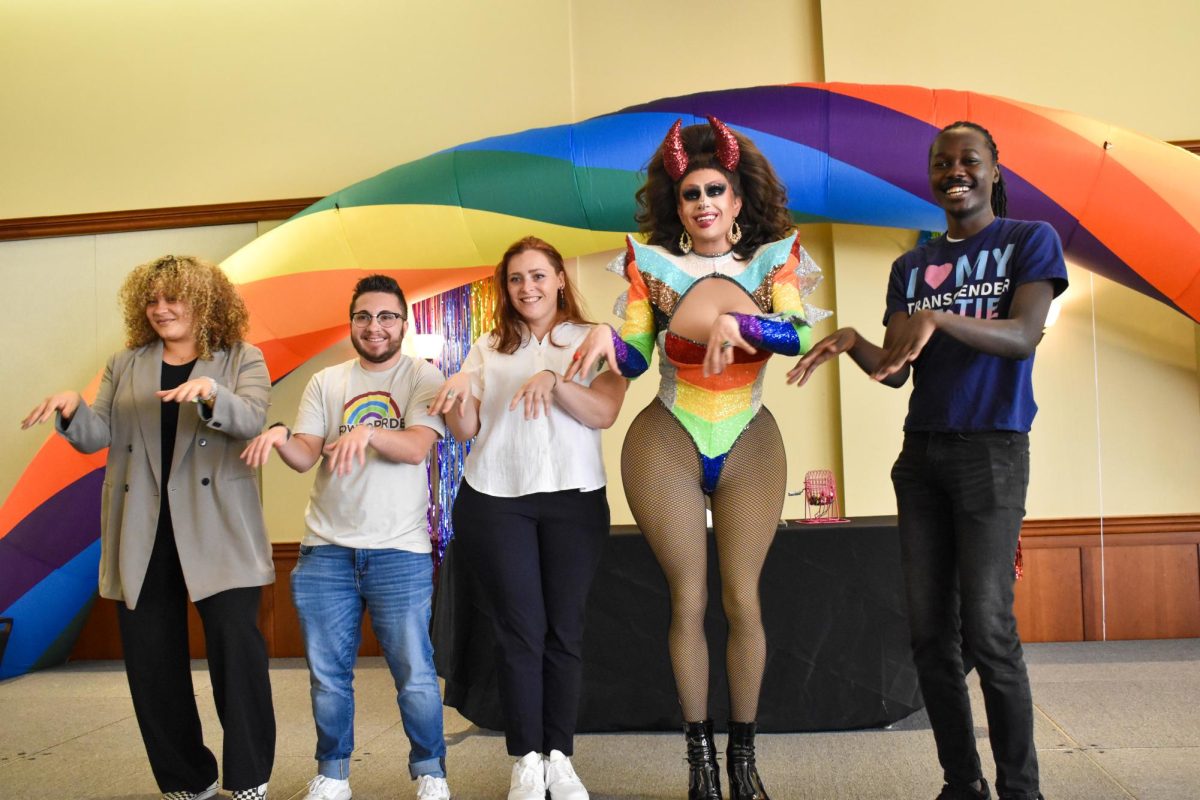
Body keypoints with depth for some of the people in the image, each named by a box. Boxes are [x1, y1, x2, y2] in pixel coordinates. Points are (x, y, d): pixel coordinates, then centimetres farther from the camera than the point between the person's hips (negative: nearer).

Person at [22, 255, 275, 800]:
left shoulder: (241, 360, 5)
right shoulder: (124, 365, 15)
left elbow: (251, 419, -13)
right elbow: (100, 435, 6)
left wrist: (211, 392, -32)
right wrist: (72, 409, -16)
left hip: (216, 534, -4)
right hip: (142, 536, 4)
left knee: (237, 649, -8)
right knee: (151, 662, 8)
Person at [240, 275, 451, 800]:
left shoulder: (422, 377, 1)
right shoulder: (325, 383, 10)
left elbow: (416, 448, -14)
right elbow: (306, 457, 2)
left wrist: (366, 432, -33)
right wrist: (280, 436, -21)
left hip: (399, 551, -3)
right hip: (326, 549, 3)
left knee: (414, 674, 1)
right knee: (328, 675, 10)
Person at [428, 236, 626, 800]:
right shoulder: (489, 348, 13)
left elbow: (604, 413, -8)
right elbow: (464, 430, 8)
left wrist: (553, 381, -22)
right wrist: (459, 391, -12)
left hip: (574, 500, -1)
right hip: (495, 500, 1)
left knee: (564, 629, 2)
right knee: (520, 630, 1)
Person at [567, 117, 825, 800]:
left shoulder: (774, 258, -1)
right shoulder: (652, 264, -1)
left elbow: (803, 335, -18)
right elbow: (635, 360, -2)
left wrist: (737, 322, -34)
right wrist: (607, 339, -23)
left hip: (750, 448, 1)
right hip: (667, 449, 0)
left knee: (744, 600, 2)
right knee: (689, 601, 4)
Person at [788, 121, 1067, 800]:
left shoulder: (1030, 240, 4)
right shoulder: (911, 267, 17)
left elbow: (1025, 336, -11)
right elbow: (895, 369, 9)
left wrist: (938, 317, -26)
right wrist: (850, 342, -12)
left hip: (992, 450, -5)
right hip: (921, 452, 5)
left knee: (988, 629, -10)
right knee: (929, 631, 3)